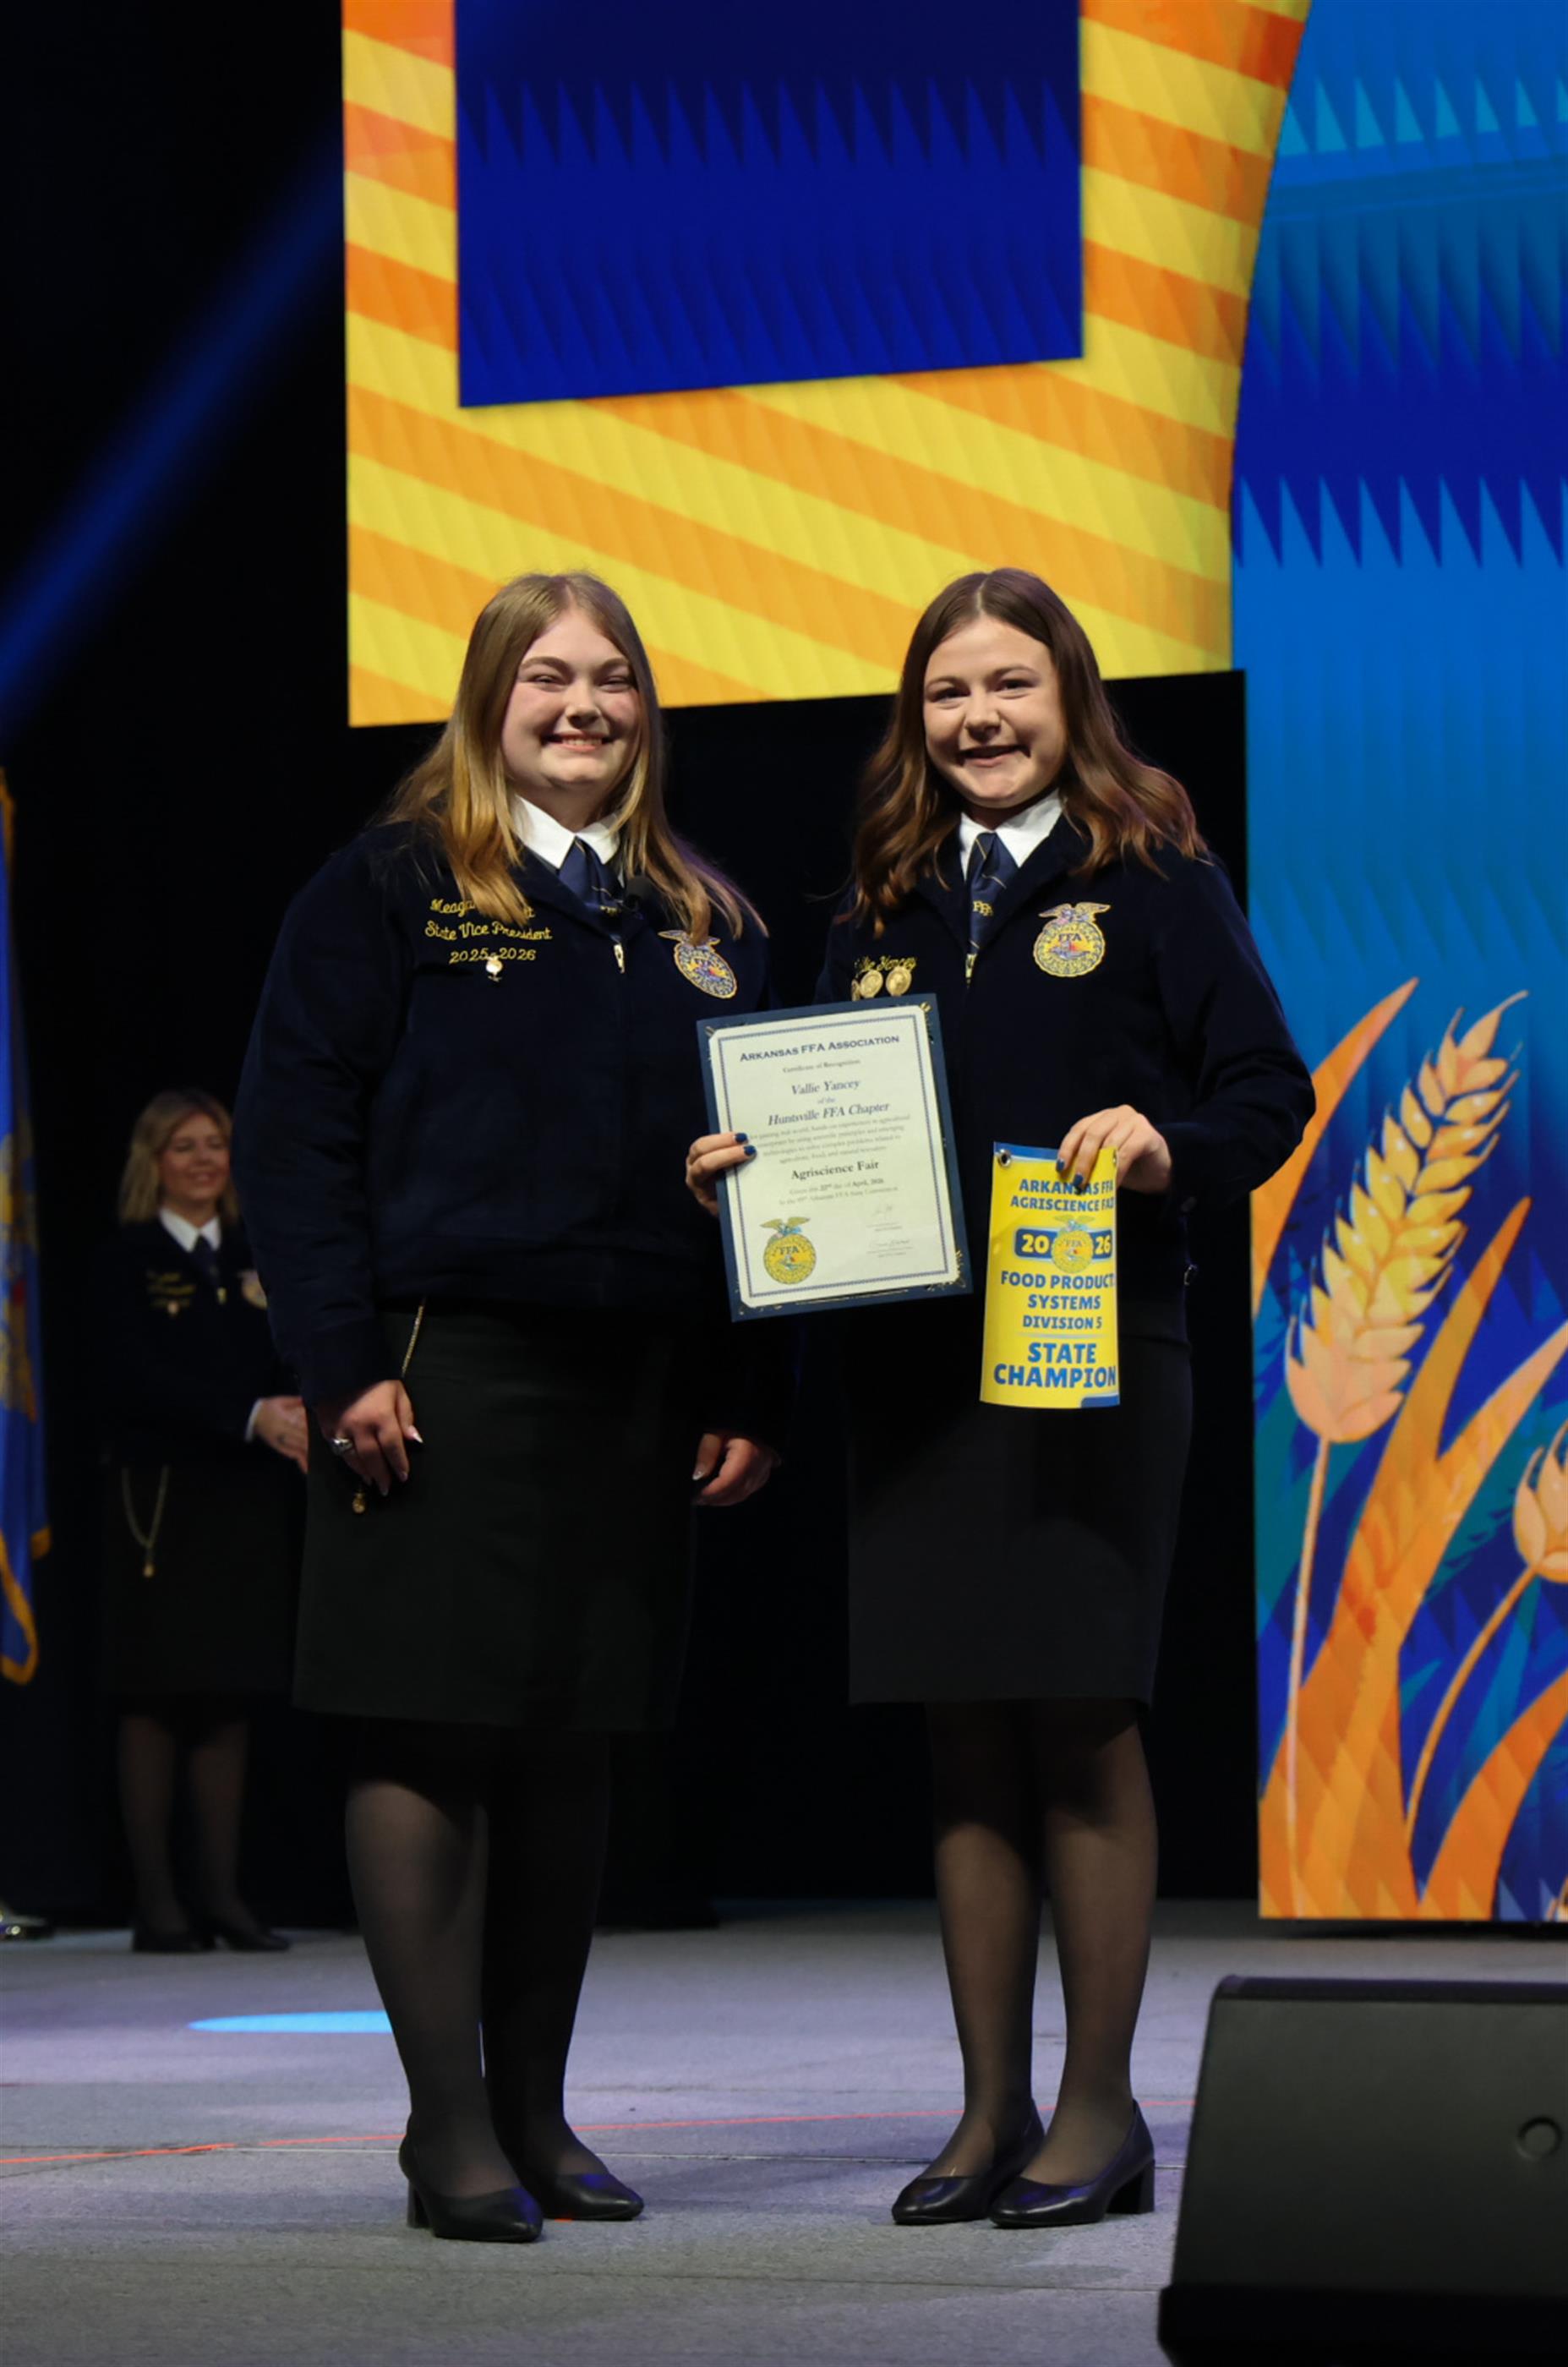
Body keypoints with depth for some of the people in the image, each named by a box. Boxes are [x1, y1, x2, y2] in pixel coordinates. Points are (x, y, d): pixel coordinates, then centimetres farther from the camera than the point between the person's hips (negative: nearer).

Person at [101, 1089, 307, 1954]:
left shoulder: (254, 1261, 13)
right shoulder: (131, 1260, 0)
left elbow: (288, 1366, 8)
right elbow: (141, 1379, -11)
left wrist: (298, 1418, -15)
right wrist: (250, 1417, -21)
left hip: (246, 1495, 4)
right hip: (160, 1493, -4)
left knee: (232, 1696, 4)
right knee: (154, 1697, -3)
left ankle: (223, 1892, 8)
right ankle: (157, 1903, -2)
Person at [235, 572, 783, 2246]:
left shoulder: (704, 927, 15)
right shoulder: (390, 891, 1)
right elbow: (296, 1130, -4)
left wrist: (751, 1399, 7)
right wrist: (344, 1365, -12)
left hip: (638, 1387, 5)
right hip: (444, 1373, -5)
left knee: (572, 1746, 8)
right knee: (429, 1737, -4)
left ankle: (534, 2109, 15)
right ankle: (450, 2124, 0)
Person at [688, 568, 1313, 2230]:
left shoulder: (1156, 883, 2)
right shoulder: (884, 909, 16)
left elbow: (1270, 1089, -3)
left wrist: (1168, 1146, -22)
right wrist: (748, 1162, -1)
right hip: (913, 1349, 5)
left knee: (1081, 1723, -4)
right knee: (962, 1736, 6)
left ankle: (1099, 2108, 5)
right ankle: (991, 2110, 13)